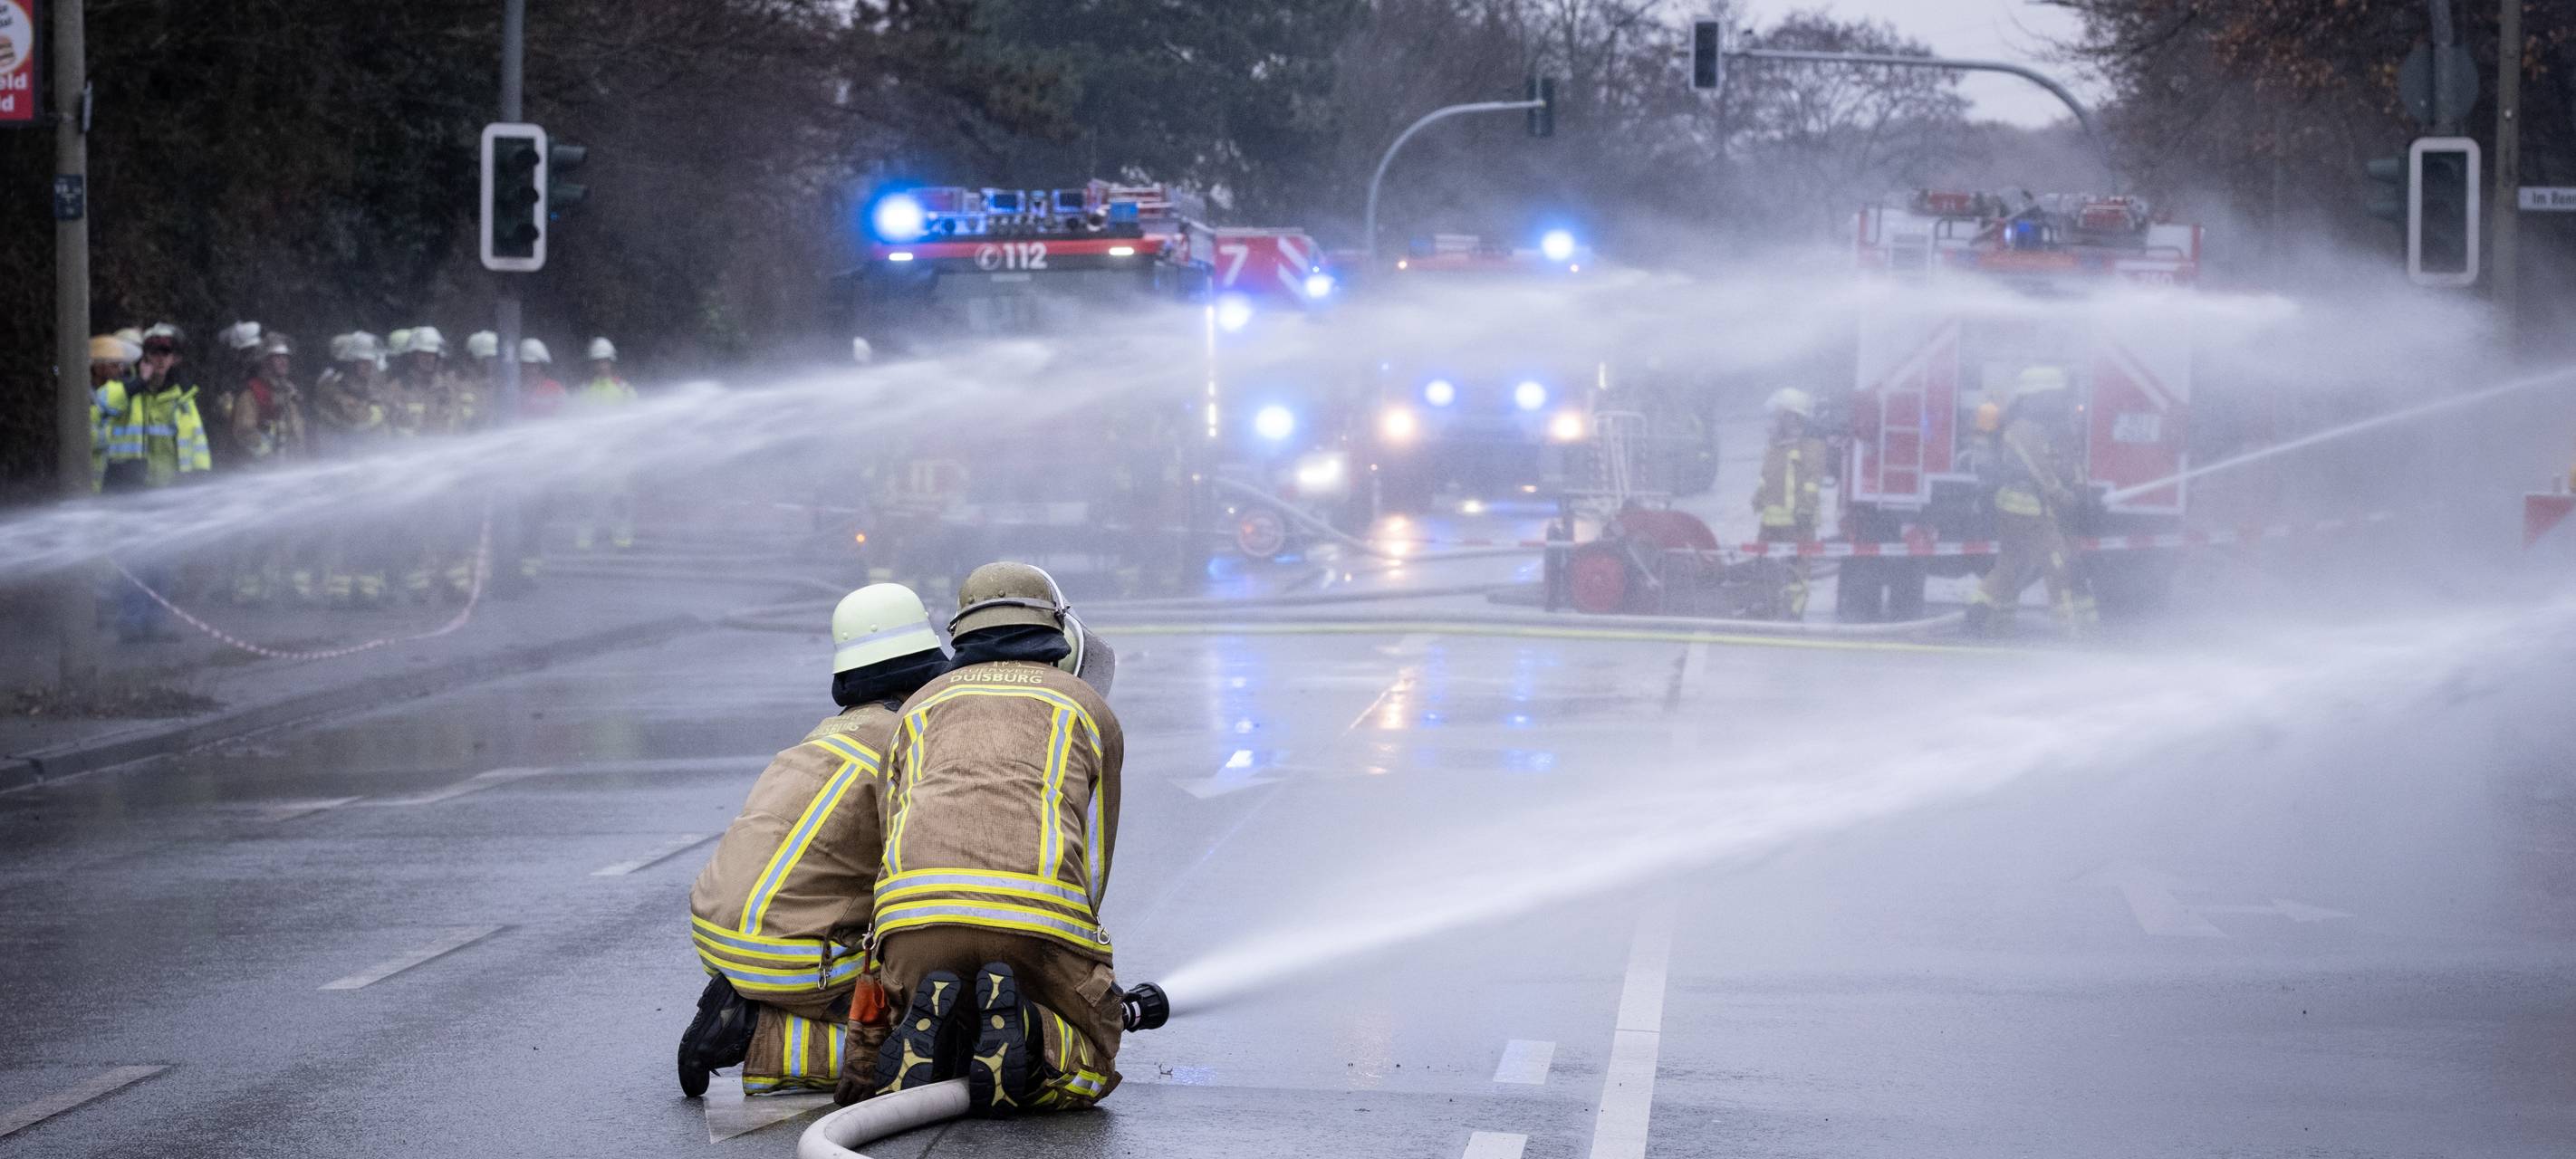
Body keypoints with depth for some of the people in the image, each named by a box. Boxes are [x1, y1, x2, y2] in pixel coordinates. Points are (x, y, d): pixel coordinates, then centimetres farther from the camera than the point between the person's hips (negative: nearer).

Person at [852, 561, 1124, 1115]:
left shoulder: (921, 710, 34)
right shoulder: (1092, 711, 30)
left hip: (919, 908, 2)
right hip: (1035, 912, -2)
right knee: (1083, 1074, 18)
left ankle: (926, 1034, -12)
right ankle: (1015, 1035, -16)